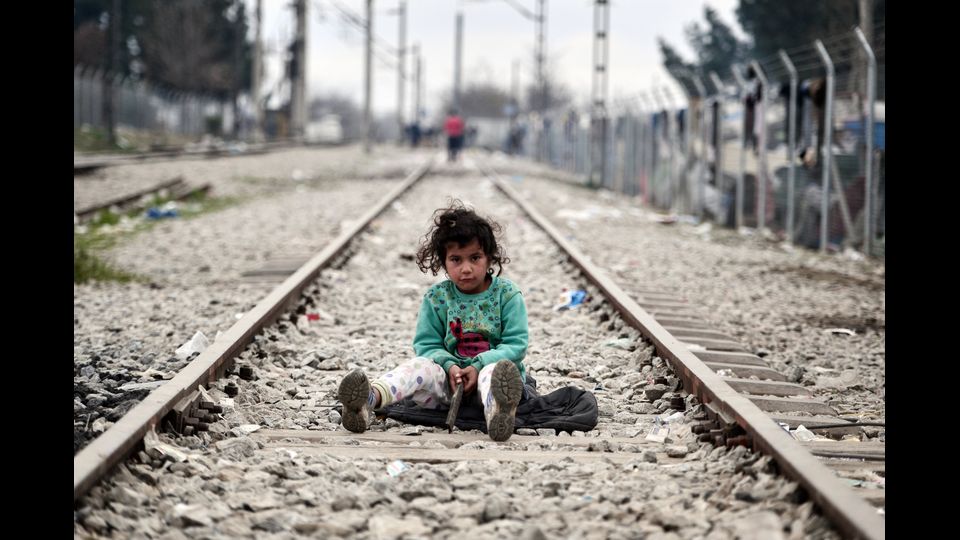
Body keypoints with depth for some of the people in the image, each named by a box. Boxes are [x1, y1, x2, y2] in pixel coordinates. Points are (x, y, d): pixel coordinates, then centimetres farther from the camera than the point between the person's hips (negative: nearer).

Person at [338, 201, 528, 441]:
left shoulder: (507, 293, -1)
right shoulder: (436, 297, 6)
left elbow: (516, 345, -6)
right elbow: (427, 344, 5)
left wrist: (479, 366, -21)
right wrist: (449, 365, -17)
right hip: (450, 375, 3)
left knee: (497, 371, -37)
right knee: (419, 366, -27)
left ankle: (497, 412, -76)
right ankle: (369, 399, -57)